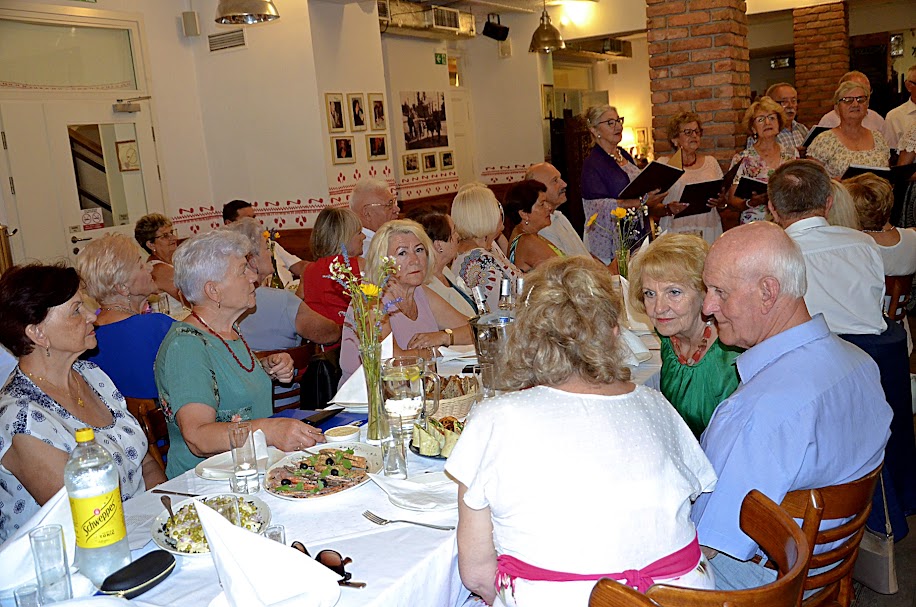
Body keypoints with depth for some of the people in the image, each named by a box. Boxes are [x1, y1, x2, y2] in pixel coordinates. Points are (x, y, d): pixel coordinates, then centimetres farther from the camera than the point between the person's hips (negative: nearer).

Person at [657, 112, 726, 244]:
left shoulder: (711, 162, 16)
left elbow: (724, 200, 18)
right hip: (675, 232, -3)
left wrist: (720, 202, -3)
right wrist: (668, 209, -18)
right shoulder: (663, 163, 5)